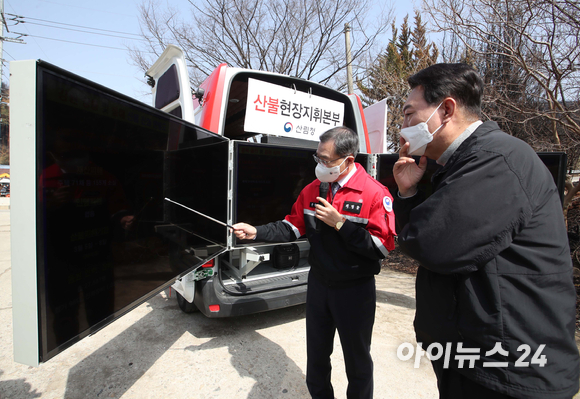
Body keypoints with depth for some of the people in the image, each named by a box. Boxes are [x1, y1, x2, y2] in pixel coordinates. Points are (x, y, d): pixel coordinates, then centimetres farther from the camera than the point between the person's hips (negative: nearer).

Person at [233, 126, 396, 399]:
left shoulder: (375, 193, -18)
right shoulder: (312, 190, -1)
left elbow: (383, 246, -21)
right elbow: (292, 227, 4)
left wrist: (340, 223, -25)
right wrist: (256, 233, -8)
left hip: (355, 291, -5)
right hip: (318, 284, 5)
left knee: (357, 359, 16)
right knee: (316, 353, 23)